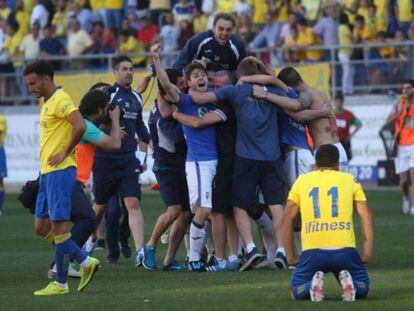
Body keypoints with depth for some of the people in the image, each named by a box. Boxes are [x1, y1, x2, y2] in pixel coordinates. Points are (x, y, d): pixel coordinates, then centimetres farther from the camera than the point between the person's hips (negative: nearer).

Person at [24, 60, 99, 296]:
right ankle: (86, 262, 14)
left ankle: (61, 283, -2)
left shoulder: (60, 100, -12)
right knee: (42, 227, 9)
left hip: (60, 171, -10)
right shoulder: (47, 103, 18)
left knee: (58, 225, -7)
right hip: (47, 171, 10)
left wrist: (65, 153, -17)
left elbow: (80, 127, -26)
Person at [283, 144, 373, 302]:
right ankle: (348, 282, -12)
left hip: (312, 252, 0)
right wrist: (367, 252, 3)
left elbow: (288, 218, 14)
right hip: (344, 250, 0)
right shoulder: (350, 180, 15)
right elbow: (365, 215, 6)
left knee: (298, 291, 21)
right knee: (362, 288, 22)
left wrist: (290, 256, 17)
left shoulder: (302, 181, 17)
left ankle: (314, 284, -12)